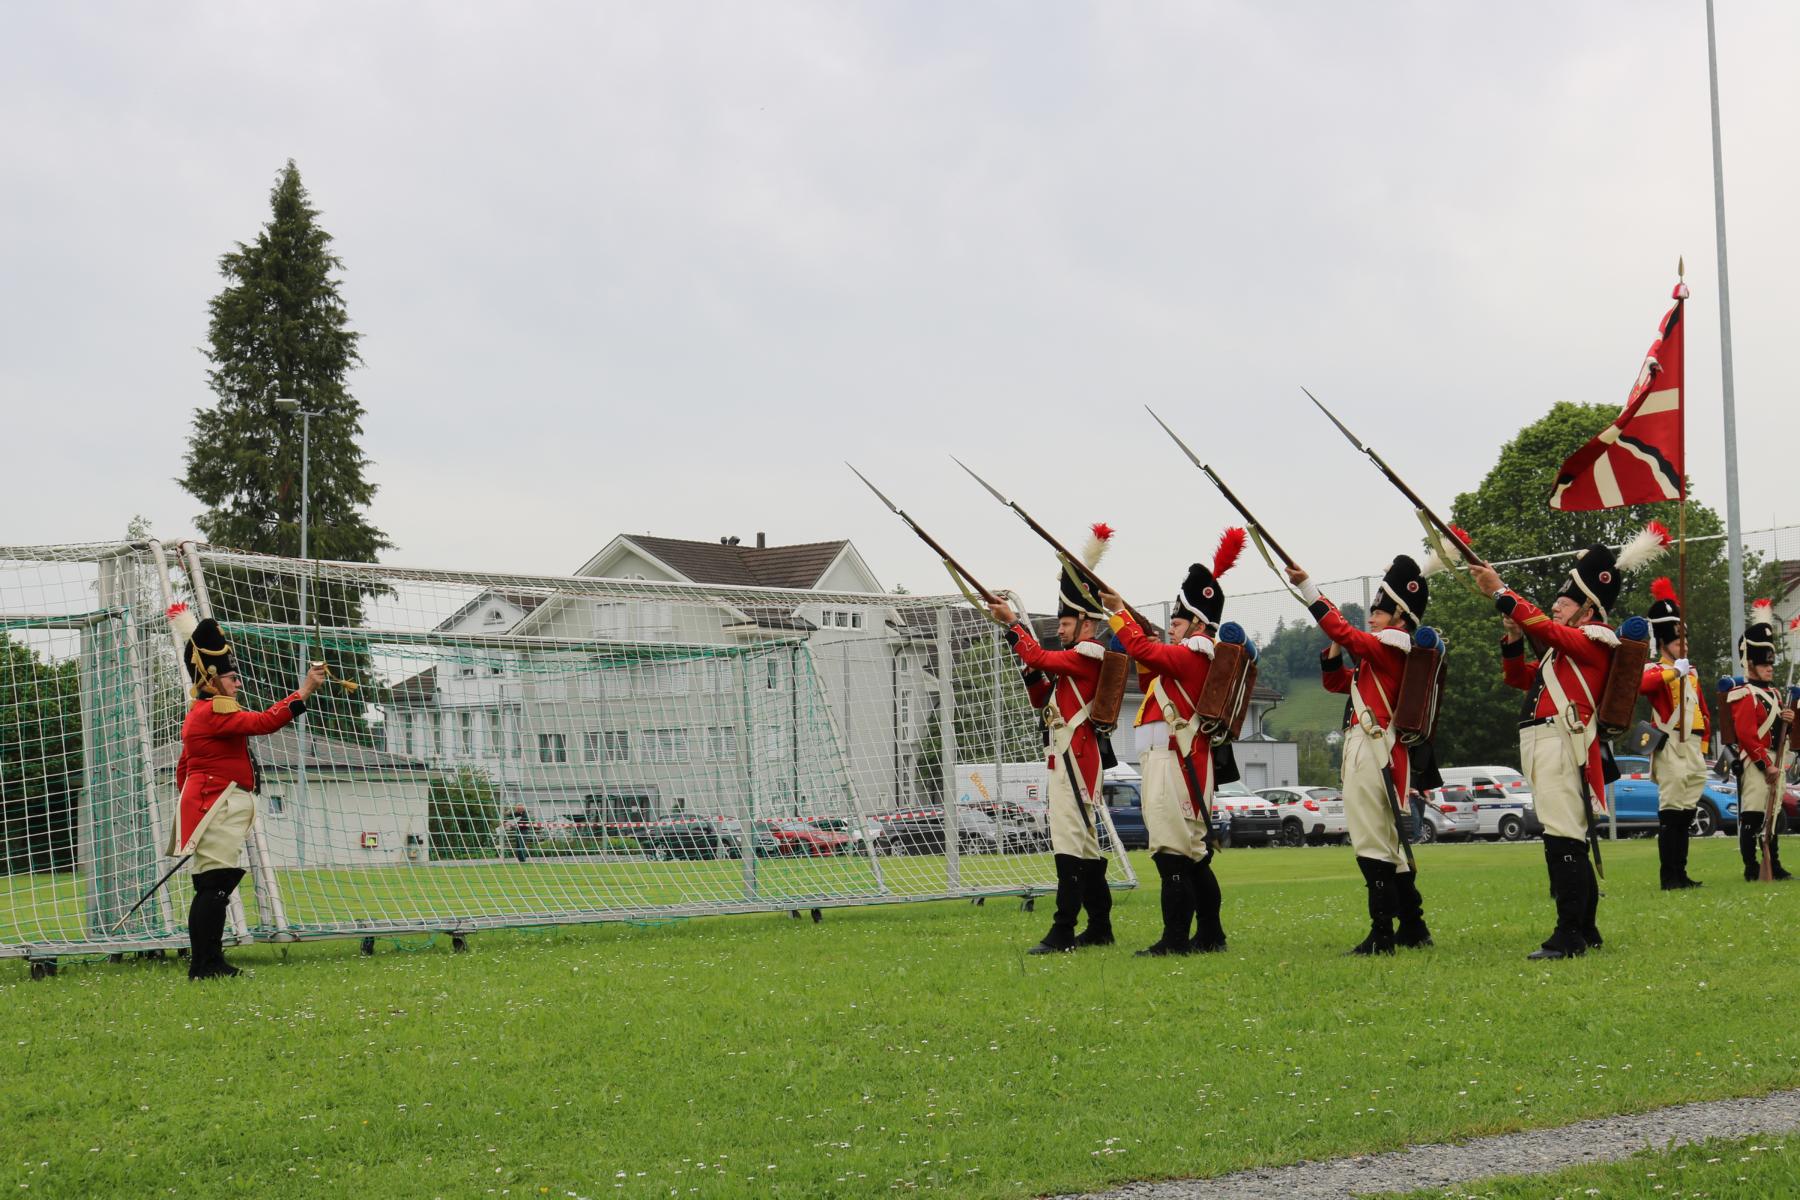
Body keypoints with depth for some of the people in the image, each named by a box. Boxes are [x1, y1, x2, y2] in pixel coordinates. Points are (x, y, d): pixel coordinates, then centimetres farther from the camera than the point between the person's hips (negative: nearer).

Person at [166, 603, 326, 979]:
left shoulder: (200, 715, 20)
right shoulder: (214, 713, -13)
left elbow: (183, 768, 24)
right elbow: (265, 722, -24)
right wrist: (305, 690, -22)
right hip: (216, 809, -11)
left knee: (217, 885, 11)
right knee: (215, 884, -13)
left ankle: (209, 962, 13)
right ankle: (204, 963, -15)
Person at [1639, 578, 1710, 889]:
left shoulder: (1691, 674, 21)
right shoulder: (1655, 670, -2)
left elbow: (1703, 712, 25)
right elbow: (1642, 685, -27)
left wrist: (1703, 746, 16)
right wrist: (1674, 671, -32)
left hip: (1694, 750, 8)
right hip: (1671, 749, -8)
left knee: (1686, 815, 9)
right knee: (1671, 814, -9)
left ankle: (1681, 874, 14)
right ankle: (1669, 877, -8)